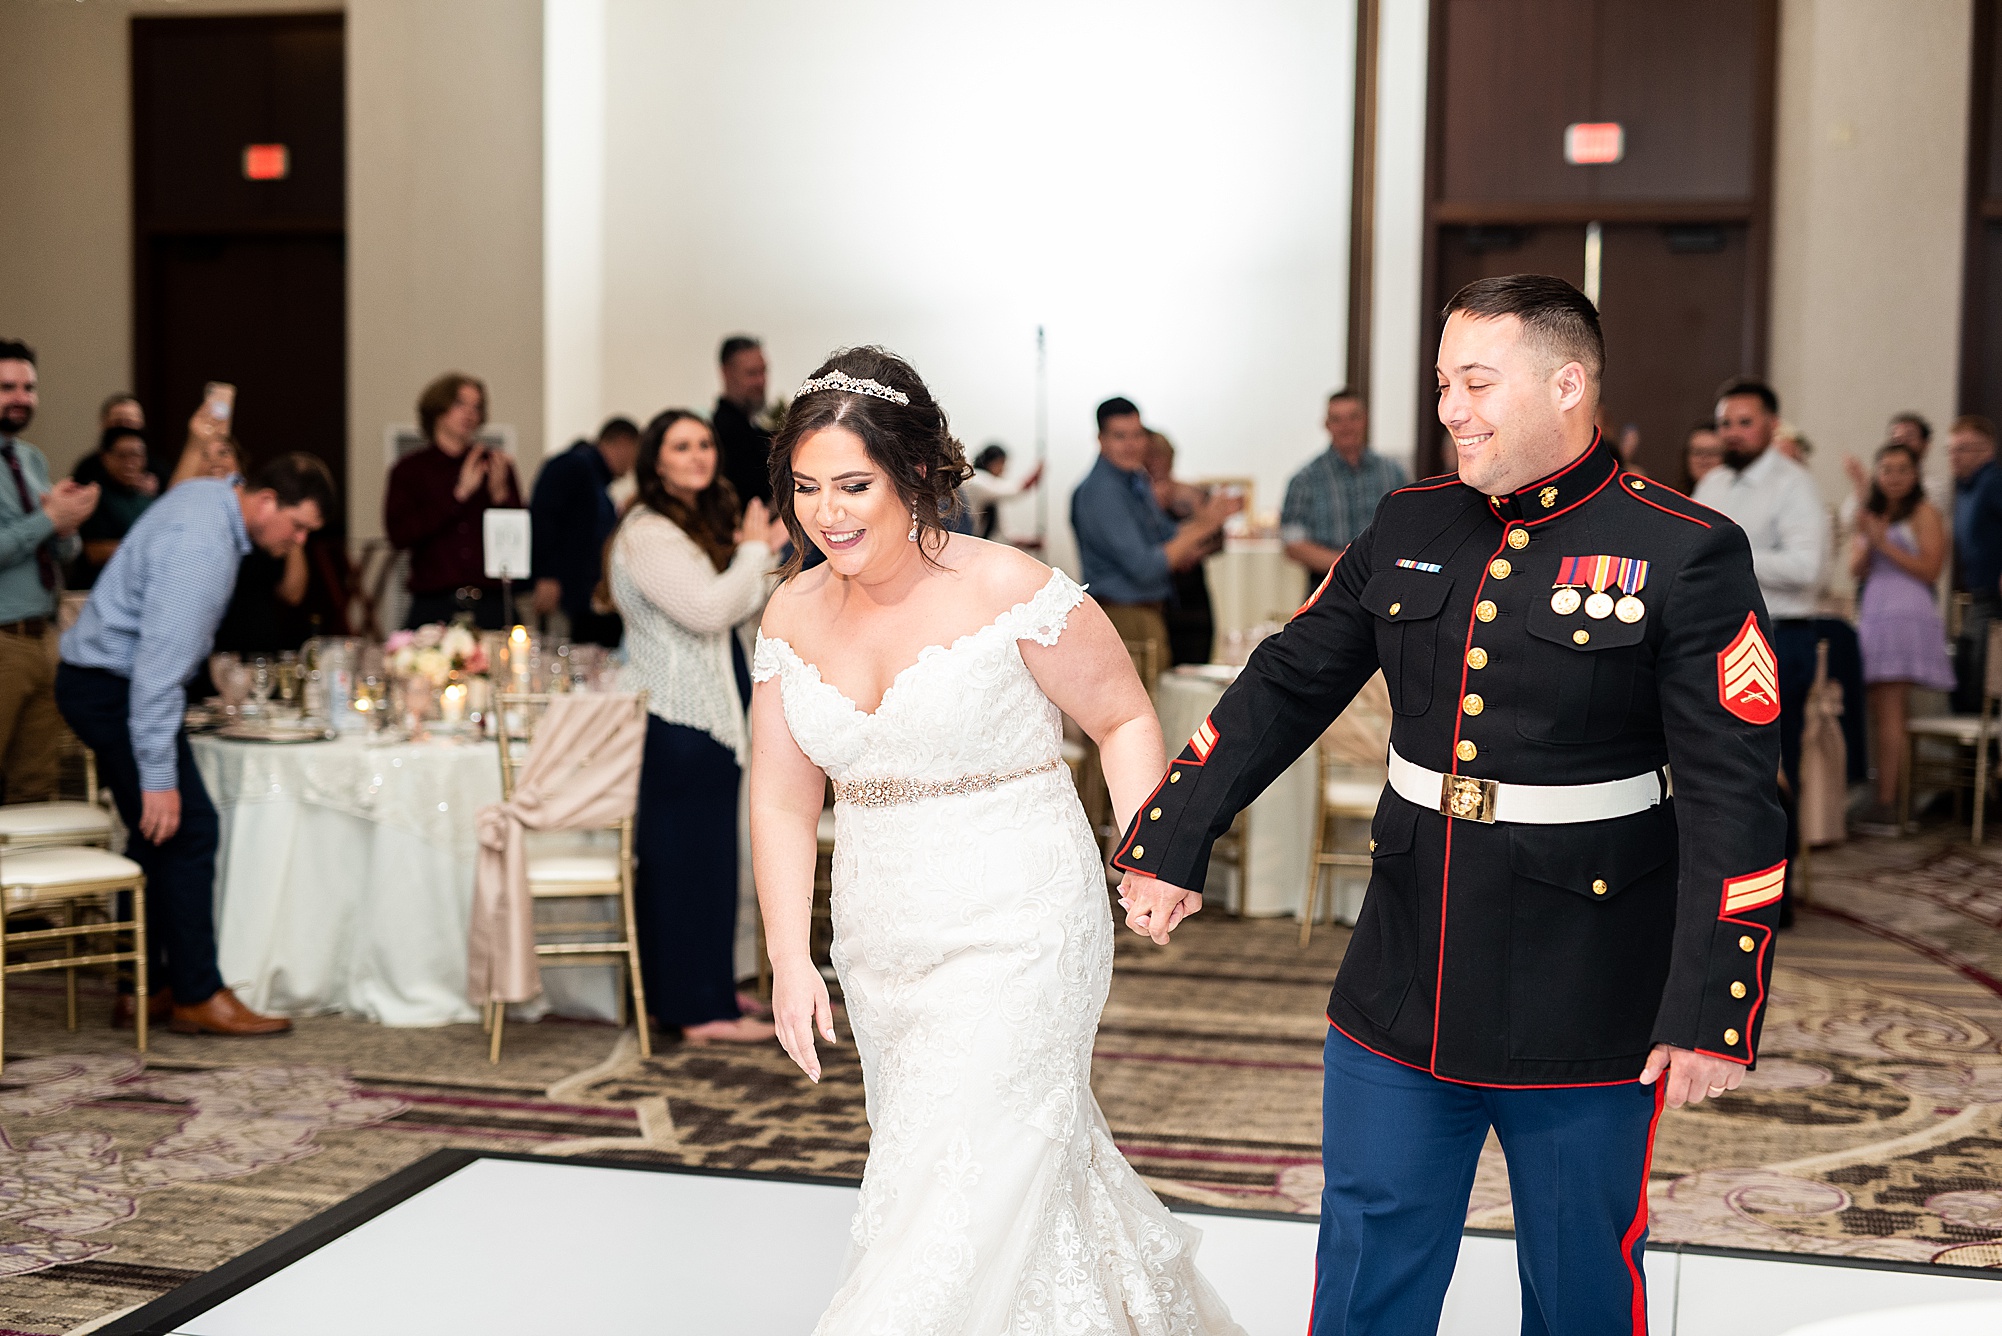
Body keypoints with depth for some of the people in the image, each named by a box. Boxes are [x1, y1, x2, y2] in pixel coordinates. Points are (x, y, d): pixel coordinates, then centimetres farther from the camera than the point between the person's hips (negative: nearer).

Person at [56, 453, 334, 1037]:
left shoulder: (209, 494, 6)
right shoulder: (200, 546, -26)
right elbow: (160, 663, -30)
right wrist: (159, 777, -29)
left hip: (101, 682, 11)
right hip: (111, 688, -11)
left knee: (157, 839, 11)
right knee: (187, 830, -9)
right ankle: (198, 997, -3)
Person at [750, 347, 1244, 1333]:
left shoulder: (1008, 590, -15)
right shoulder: (793, 615, 1)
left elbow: (1124, 717, -4)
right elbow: (782, 800, 5)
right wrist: (790, 960, -2)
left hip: (1018, 933, -6)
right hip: (881, 949, 6)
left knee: (969, 1189, -6)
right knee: (1038, 1176, 19)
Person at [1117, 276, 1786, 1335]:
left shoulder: (1685, 553, -10)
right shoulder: (1409, 528, 6)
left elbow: (1733, 797, -13)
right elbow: (1284, 688, 12)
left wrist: (1711, 1011, -18)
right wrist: (1168, 846, 8)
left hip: (1583, 1016, -4)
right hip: (1399, 1002, 4)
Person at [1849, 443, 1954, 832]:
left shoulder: (1925, 513, 0)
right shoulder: (1872, 514, 20)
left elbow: (1930, 570, -8)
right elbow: (1857, 569, 13)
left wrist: (1884, 543, -12)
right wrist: (1866, 540, -6)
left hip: (1906, 617, -7)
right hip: (1872, 615, 7)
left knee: (1888, 712, -13)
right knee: (1888, 714, 6)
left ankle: (1885, 806, -14)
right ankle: (1894, 802, 9)